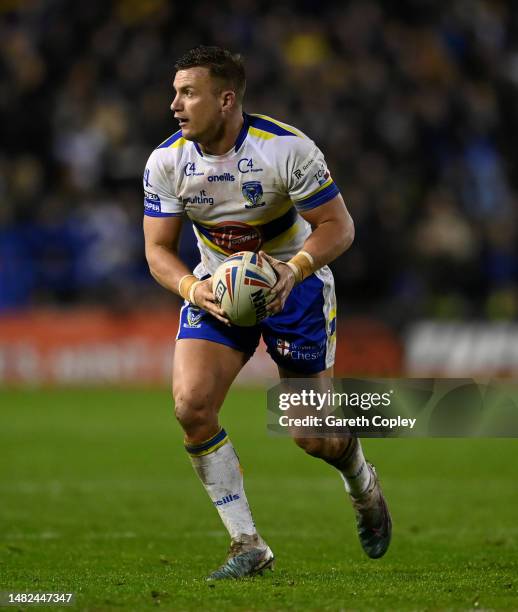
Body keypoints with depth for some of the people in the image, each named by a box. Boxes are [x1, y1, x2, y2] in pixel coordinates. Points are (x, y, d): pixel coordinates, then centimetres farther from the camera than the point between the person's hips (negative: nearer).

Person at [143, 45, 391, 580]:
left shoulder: (287, 149, -23)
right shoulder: (165, 162, -12)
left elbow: (338, 226, -17)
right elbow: (158, 247, -5)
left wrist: (293, 271, -34)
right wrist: (191, 288, -26)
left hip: (294, 281, -3)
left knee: (315, 437, -3)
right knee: (190, 405, -20)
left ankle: (363, 487, 37)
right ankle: (247, 545, -7)